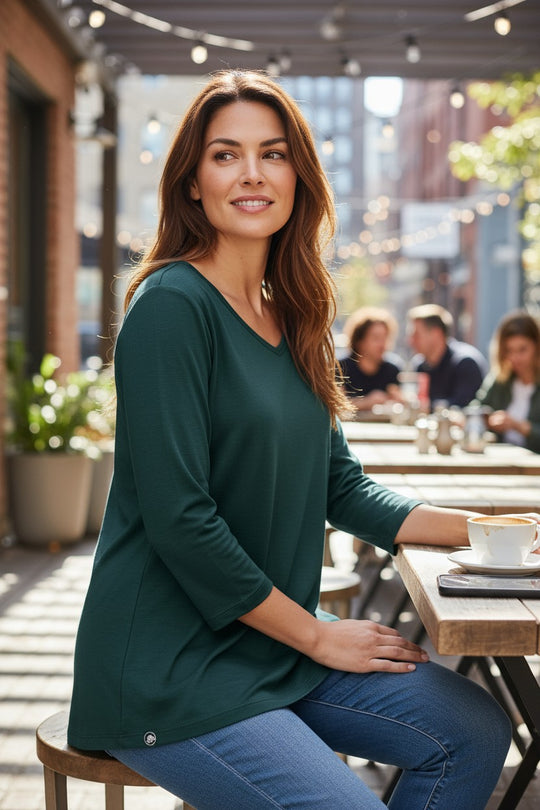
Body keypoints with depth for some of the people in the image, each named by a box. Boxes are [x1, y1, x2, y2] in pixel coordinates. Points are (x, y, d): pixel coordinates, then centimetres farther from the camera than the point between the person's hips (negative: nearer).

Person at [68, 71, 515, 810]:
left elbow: (342, 488, 14)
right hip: (169, 666, -8)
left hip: (276, 642, 8)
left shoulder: (292, 319, 9)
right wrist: (319, 637, -12)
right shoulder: (172, 305, -16)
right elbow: (180, 520, -21)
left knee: (476, 731, 4)